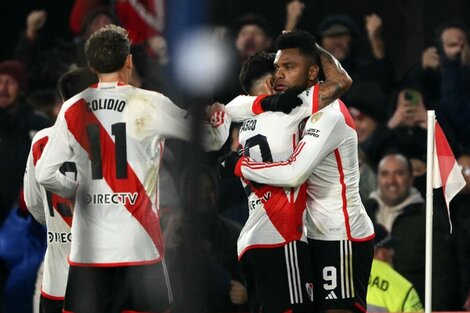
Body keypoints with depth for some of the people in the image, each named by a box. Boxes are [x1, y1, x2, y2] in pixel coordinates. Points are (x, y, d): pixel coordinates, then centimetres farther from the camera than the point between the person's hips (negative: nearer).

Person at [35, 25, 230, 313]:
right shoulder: (148, 105, -5)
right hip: (137, 244, -3)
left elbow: (45, 174, 1)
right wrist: (222, 114, 24)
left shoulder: (73, 109, 4)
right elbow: (213, 137, 2)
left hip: (88, 245, 3)